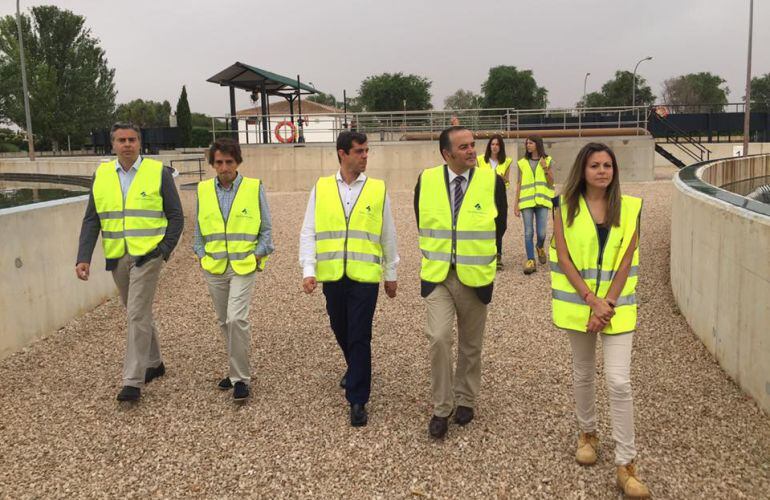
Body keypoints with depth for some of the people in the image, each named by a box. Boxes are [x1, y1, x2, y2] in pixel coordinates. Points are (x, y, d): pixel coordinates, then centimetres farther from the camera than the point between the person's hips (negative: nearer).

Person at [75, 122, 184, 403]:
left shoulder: (159, 173, -3)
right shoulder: (101, 175, 6)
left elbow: (176, 216, 0)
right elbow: (91, 221, 5)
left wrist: (165, 251, -9)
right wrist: (83, 258, -5)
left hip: (147, 255, -5)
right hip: (117, 258, 5)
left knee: (138, 314, -9)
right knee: (138, 313, 16)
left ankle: (133, 381, -3)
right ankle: (154, 363, 34)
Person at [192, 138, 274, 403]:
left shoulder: (254, 188, -4)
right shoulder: (203, 190, 5)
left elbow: (266, 229, 2)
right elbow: (198, 230, 14)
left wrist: (257, 256, -6)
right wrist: (202, 257, 4)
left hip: (243, 267, -4)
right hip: (214, 268, 4)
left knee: (236, 319, -16)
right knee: (224, 322, 12)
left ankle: (240, 378, -4)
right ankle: (238, 369, 29)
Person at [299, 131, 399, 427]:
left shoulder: (378, 189, 1)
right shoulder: (321, 189, 3)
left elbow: (388, 235, 8)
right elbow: (308, 233, 2)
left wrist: (391, 274, 11)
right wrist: (308, 270, -8)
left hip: (365, 276, -2)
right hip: (332, 276, 2)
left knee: (359, 337, -3)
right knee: (341, 331, 18)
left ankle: (357, 400, 7)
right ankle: (356, 370, 45)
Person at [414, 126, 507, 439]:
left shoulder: (492, 181, -7)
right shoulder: (426, 180, -4)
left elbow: (499, 224, 6)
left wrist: (480, 255, 10)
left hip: (474, 277, 0)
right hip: (437, 275, 0)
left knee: (471, 344, 13)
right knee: (438, 338, -12)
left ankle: (465, 400, 33)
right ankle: (441, 407, 5)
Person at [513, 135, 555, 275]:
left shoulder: (548, 161, 7)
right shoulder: (522, 163, 9)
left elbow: (551, 183, 2)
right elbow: (519, 184, 9)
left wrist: (545, 169, -12)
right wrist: (515, 204, 3)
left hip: (542, 201, -1)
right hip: (526, 201, 1)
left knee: (541, 233, -3)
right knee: (528, 232, -4)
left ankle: (540, 248, 30)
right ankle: (530, 261, 2)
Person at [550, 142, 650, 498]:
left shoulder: (629, 208, 0)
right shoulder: (566, 207, -2)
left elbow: (626, 261, -4)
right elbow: (564, 258, -7)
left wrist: (608, 304, -12)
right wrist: (592, 301, -14)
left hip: (617, 305, 0)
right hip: (577, 303, 1)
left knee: (619, 382, -6)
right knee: (582, 373, 15)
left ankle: (626, 466, 2)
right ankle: (587, 433, 38)